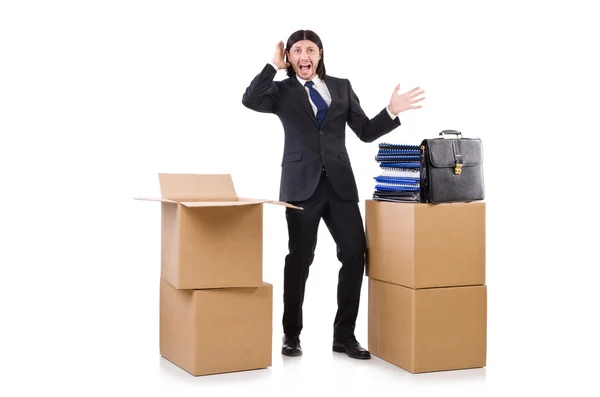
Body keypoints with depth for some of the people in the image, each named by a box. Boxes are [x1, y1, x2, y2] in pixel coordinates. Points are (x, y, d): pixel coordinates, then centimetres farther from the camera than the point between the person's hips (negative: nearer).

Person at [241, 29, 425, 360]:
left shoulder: (342, 87, 14)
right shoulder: (282, 91, 7)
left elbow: (365, 132, 12)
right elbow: (250, 100, -13)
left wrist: (391, 112, -3)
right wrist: (274, 65, -8)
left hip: (339, 183, 3)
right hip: (302, 184, -3)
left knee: (355, 254, -3)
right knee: (299, 259, 0)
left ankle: (344, 335, 9)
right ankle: (291, 335, 15)